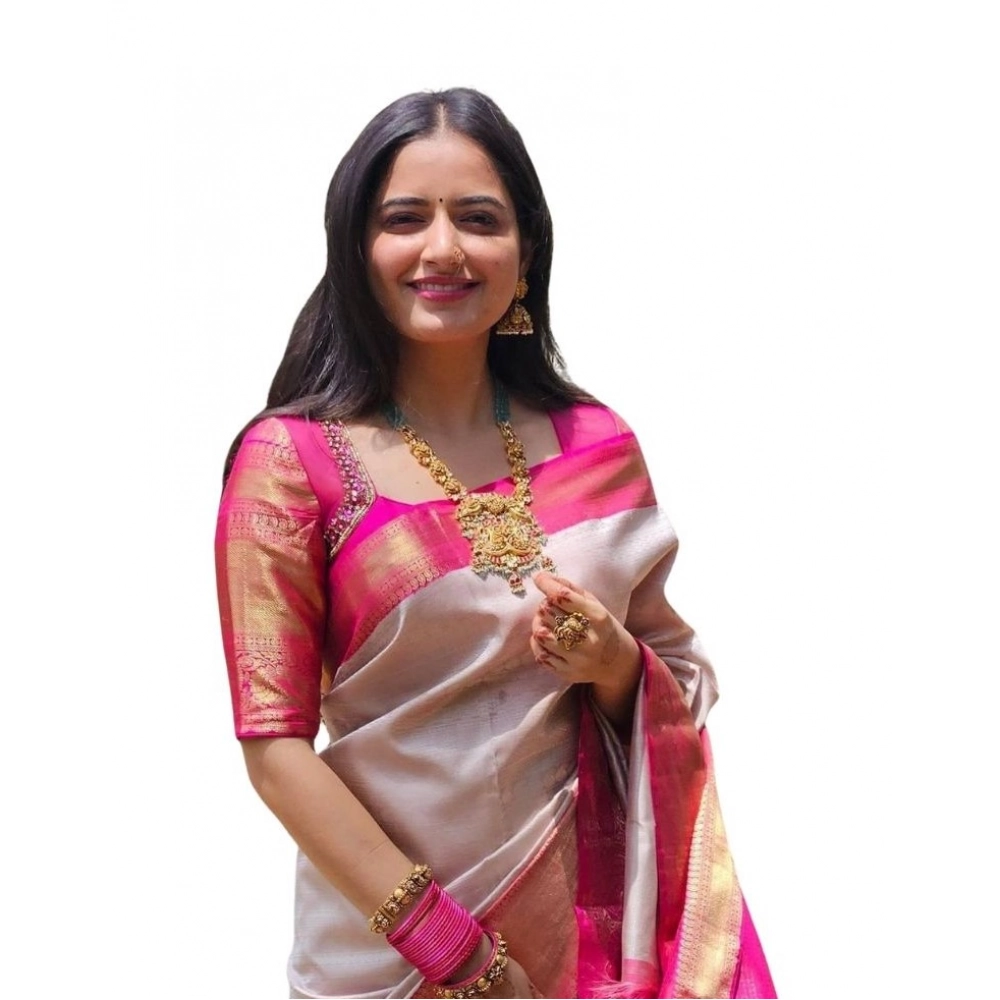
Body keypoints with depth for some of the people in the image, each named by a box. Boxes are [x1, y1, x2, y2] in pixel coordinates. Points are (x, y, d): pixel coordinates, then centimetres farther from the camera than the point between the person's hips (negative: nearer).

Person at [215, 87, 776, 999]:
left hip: (589, 920, 3)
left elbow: (680, 678, 9)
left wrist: (616, 667, -13)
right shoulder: (291, 460, -11)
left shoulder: (599, 445, 0)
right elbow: (275, 743, -12)